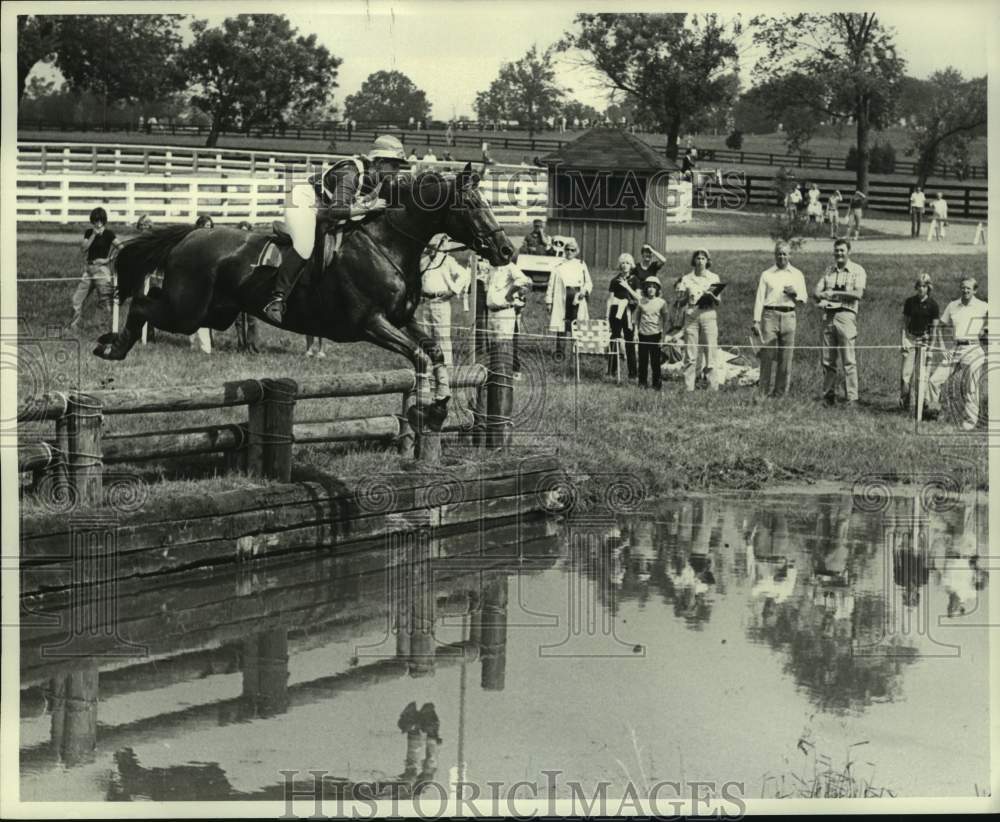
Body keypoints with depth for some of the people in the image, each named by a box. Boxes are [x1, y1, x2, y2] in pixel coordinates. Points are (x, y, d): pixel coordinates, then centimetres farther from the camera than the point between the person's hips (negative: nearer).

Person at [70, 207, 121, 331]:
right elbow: (83, 248, -2)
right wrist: (94, 234, -9)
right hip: (88, 269, 5)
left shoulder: (108, 234, -4)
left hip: (102, 268, -5)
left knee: (105, 302, -13)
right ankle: (74, 325, 17)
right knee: (76, 300, 5)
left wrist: (108, 259, -12)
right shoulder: (89, 232, 11)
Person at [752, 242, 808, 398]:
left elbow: (804, 298, 14)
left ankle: (781, 392, 7)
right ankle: (763, 392, -3)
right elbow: (759, 298, 5)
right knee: (767, 355, -6)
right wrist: (756, 321, -2)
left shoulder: (797, 274, 14)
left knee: (786, 357, 1)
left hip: (789, 315, 2)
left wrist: (795, 293, -8)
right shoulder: (767, 274, 10)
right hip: (770, 315, -2)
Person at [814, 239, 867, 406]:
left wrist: (834, 293, -11)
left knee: (848, 360, -7)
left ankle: (852, 398, -7)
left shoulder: (857, 271, 3)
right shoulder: (829, 270, 18)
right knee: (827, 359, 4)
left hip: (845, 315, -5)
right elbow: (817, 291, 12)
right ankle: (829, 395, 10)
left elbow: (858, 294, -9)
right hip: (828, 316, 5)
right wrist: (822, 296, -11)